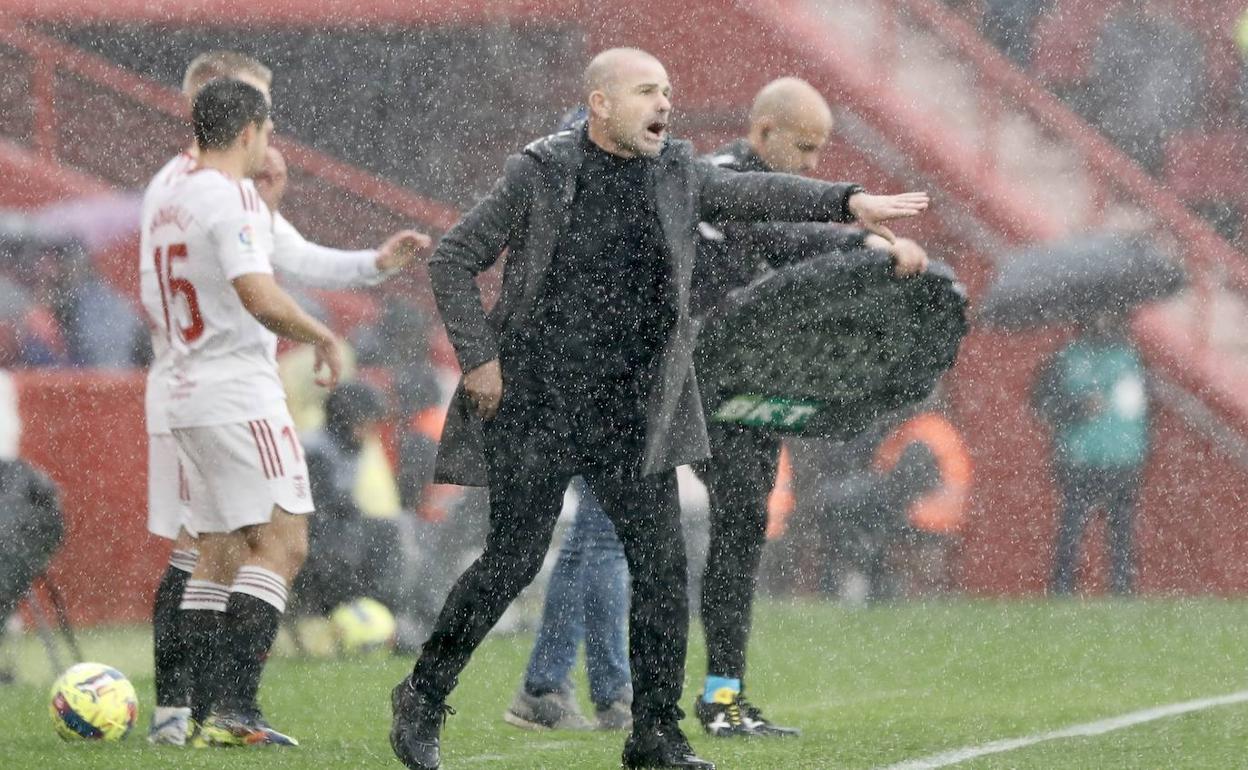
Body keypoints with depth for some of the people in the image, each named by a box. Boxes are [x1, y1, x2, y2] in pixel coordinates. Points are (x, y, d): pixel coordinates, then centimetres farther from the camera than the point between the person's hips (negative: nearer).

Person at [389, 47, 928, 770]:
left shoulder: (678, 173, 8)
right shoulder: (539, 175, -5)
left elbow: (755, 193, 0)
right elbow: (453, 262, -1)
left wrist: (847, 201, -16)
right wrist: (478, 359, -8)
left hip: (634, 413, 4)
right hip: (537, 406, -4)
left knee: (661, 563, -2)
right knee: (512, 562, -4)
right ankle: (422, 701, 13)